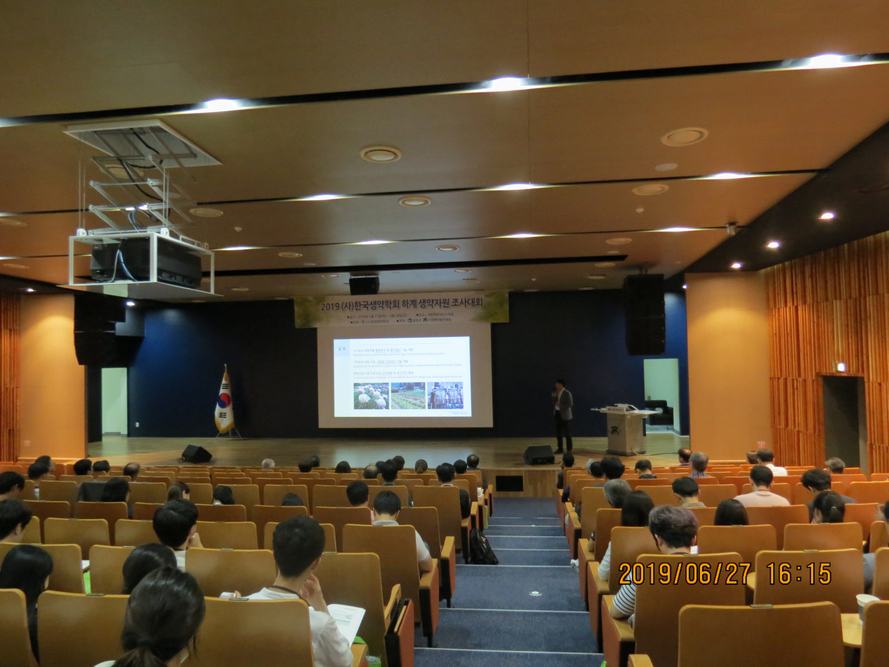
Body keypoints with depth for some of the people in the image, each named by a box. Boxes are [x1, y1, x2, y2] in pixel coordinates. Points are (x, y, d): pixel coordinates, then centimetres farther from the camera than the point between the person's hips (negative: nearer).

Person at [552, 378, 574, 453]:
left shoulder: (567, 393, -11)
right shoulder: (556, 392, 8)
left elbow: (570, 404, -13)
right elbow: (554, 403, 10)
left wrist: (561, 405, -22)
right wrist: (554, 397, -7)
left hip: (565, 415, -6)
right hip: (557, 414, 6)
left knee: (567, 433, 1)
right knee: (558, 433, 9)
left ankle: (569, 449, 11)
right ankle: (560, 448, 18)